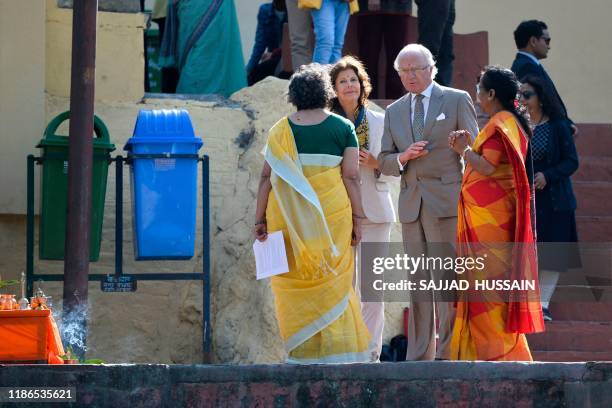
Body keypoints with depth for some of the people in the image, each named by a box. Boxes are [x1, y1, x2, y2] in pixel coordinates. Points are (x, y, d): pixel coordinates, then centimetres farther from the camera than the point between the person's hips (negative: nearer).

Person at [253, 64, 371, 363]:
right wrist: (357, 218, 1)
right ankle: (336, 349, 1)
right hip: (332, 215, -1)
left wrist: (260, 220, 2)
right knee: (331, 283, 5)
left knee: (294, 282, 7)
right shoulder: (343, 128, 0)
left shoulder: (281, 130, 3)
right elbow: (351, 176, -3)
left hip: (288, 217, 1)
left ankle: (302, 352, 6)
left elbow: (267, 177, -1)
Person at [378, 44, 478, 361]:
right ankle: (419, 358, 6)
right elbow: (385, 162, 16)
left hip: (446, 203, -5)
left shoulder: (457, 100, 4)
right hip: (411, 206, 5)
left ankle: (448, 354, -9)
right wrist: (404, 157, -7)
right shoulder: (394, 112, 17)